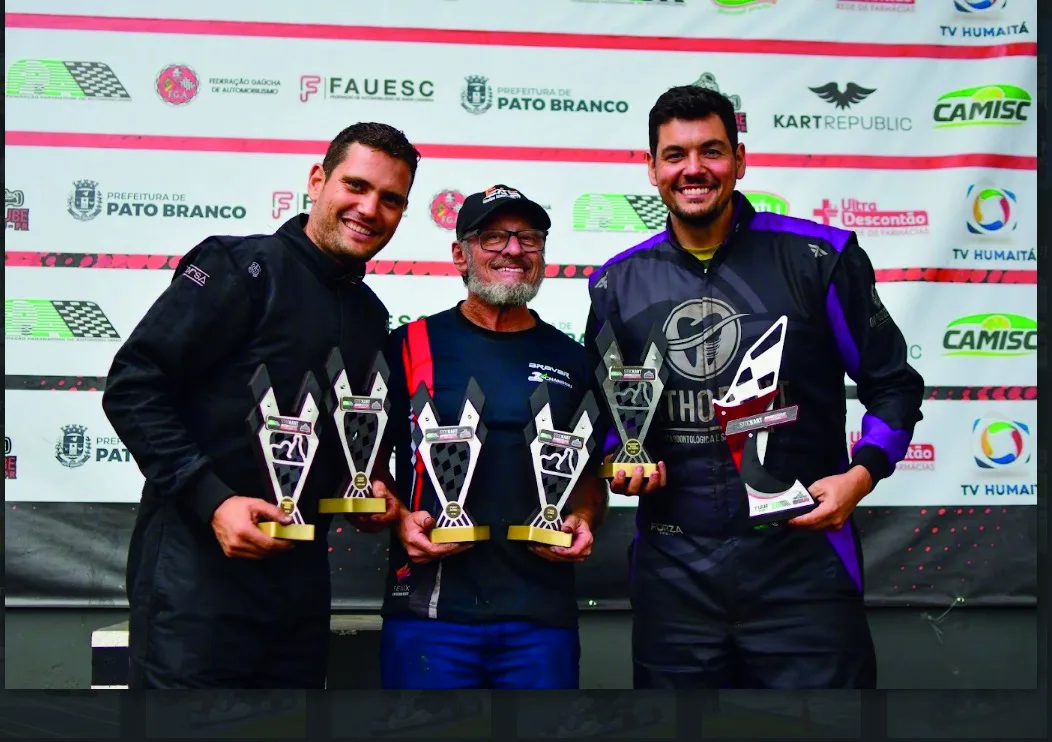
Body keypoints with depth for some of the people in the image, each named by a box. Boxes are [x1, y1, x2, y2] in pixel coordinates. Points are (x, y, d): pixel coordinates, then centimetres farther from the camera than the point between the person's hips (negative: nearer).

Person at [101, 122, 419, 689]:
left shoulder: (371, 317, 15)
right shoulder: (242, 268, -8)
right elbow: (132, 387, -13)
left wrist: (368, 493, 6)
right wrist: (210, 500, -20)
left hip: (301, 573, 7)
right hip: (198, 562, -7)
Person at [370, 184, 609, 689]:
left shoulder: (571, 360, 12)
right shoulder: (413, 345, 4)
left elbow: (590, 473, 19)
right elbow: (371, 457, 7)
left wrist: (583, 520, -1)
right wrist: (400, 516, -10)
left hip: (541, 612, 3)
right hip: (430, 605, -2)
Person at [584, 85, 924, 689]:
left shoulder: (818, 257, -2)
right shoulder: (618, 284, 7)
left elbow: (892, 383, 4)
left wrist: (862, 473, -11)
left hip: (801, 558, -3)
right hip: (673, 568, 3)